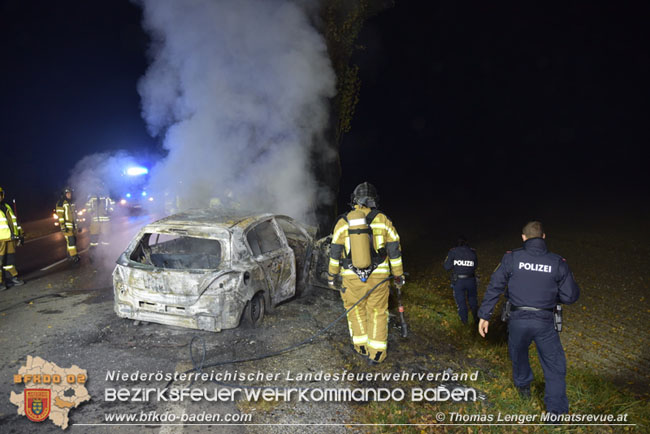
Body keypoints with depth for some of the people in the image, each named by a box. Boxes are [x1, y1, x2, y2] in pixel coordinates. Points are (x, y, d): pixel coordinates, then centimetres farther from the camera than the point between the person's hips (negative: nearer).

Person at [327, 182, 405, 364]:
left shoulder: (343, 222, -4)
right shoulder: (382, 220, -5)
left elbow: (335, 252, 1)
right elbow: (394, 250, -2)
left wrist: (331, 275, 13)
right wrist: (398, 275, 9)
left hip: (352, 276, 0)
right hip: (378, 276, 0)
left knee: (355, 310, 20)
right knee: (377, 312, 13)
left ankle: (362, 346, 26)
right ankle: (376, 352, 15)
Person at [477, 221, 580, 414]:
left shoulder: (512, 258, -5)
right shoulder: (557, 262, -4)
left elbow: (494, 287, -4)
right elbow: (570, 296, -2)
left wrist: (484, 315, 2)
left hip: (518, 320, 1)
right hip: (544, 323, -1)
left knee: (518, 353, 28)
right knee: (555, 366, 12)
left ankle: (523, 385, 51)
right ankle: (556, 412, 8)